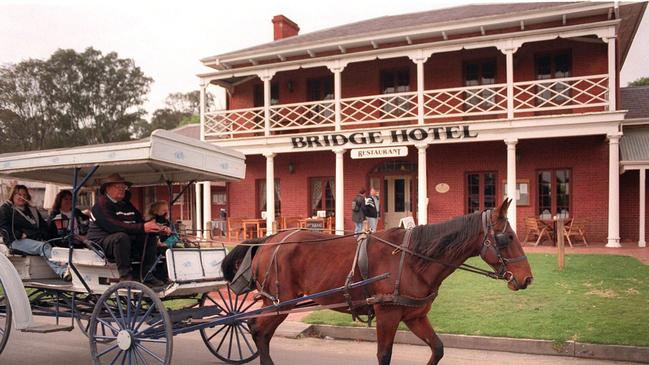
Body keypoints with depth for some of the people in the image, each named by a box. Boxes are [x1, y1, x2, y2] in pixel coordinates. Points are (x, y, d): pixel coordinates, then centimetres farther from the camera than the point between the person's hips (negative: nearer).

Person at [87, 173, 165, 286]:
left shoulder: (126, 204, 15)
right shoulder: (101, 204, -11)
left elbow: (141, 221, 11)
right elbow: (114, 226, -27)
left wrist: (154, 227, -13)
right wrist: (142, 228, -33)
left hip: (125, 243, 8)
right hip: (101, 243, -8)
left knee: (149, 237, -6)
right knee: (122, 237, -35)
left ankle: (147, 276, -10)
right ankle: (125, 276, -29)